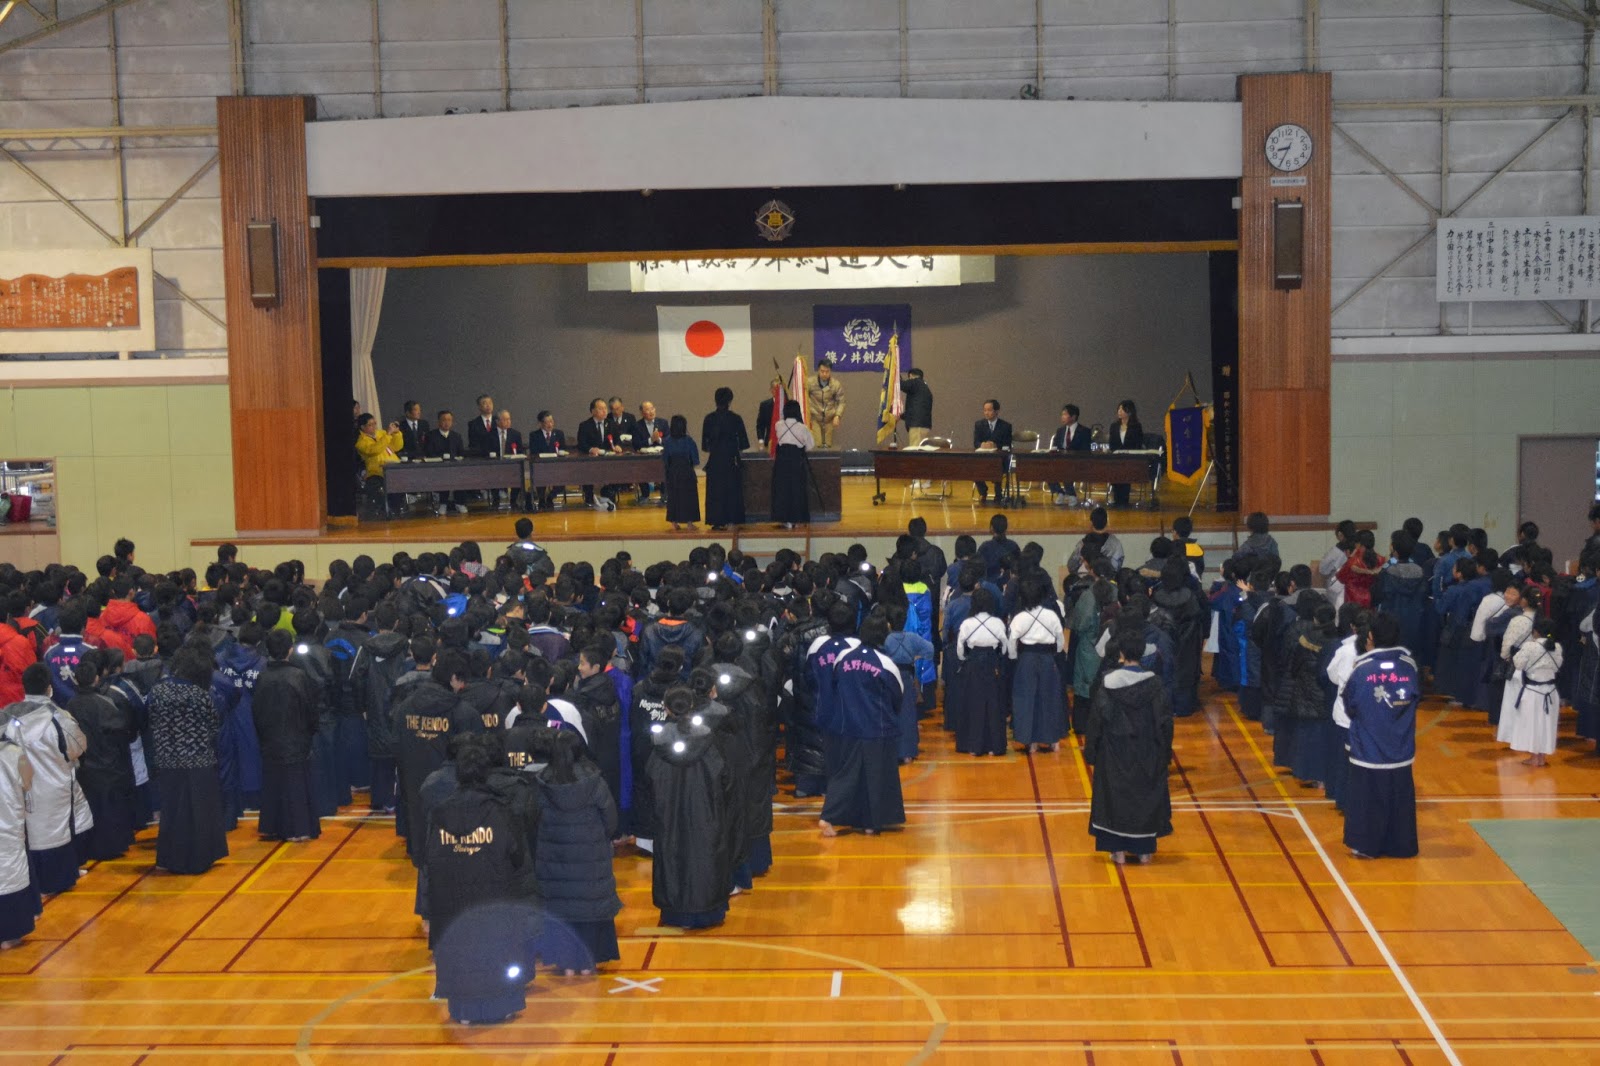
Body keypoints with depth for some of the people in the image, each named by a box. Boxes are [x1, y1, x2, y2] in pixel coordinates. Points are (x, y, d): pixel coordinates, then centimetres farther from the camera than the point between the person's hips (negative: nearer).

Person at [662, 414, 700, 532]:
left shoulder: (668, 441, -6)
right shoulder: (688, 440, -12)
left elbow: (665, 460, -1)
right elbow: (695, 460, -10)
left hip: (672, 473, 2)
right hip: (687, 472, -2)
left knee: (673, 497, 12)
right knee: (688, 497, 6)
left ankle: (675, 522, 13)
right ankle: (689, 522, 6)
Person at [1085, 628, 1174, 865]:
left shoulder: (1108, 683, -13)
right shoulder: (1154, 684, -11)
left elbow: (1096, 720, -8)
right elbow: (1164, 721, -6)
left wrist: (1091, 751, 3)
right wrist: (1165, 752, 5)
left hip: (1115, 753, -1)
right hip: (1146, 754, 1)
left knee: (1116, 796, 11)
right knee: (1146, 795, 14)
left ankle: (1119, 850, 13)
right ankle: (1144, 850, 19)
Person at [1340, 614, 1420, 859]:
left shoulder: (1361, 669, -15)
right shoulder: (1409, 666, -7)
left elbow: (1349, 706, -6)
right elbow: (1416, 697, 7)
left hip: (1368, 749, -3)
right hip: (1401, 751, 3)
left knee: (1367, 797, 10)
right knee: (1399, 797, 15)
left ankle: (1367, 846, 15)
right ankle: (1401, 845, 22)